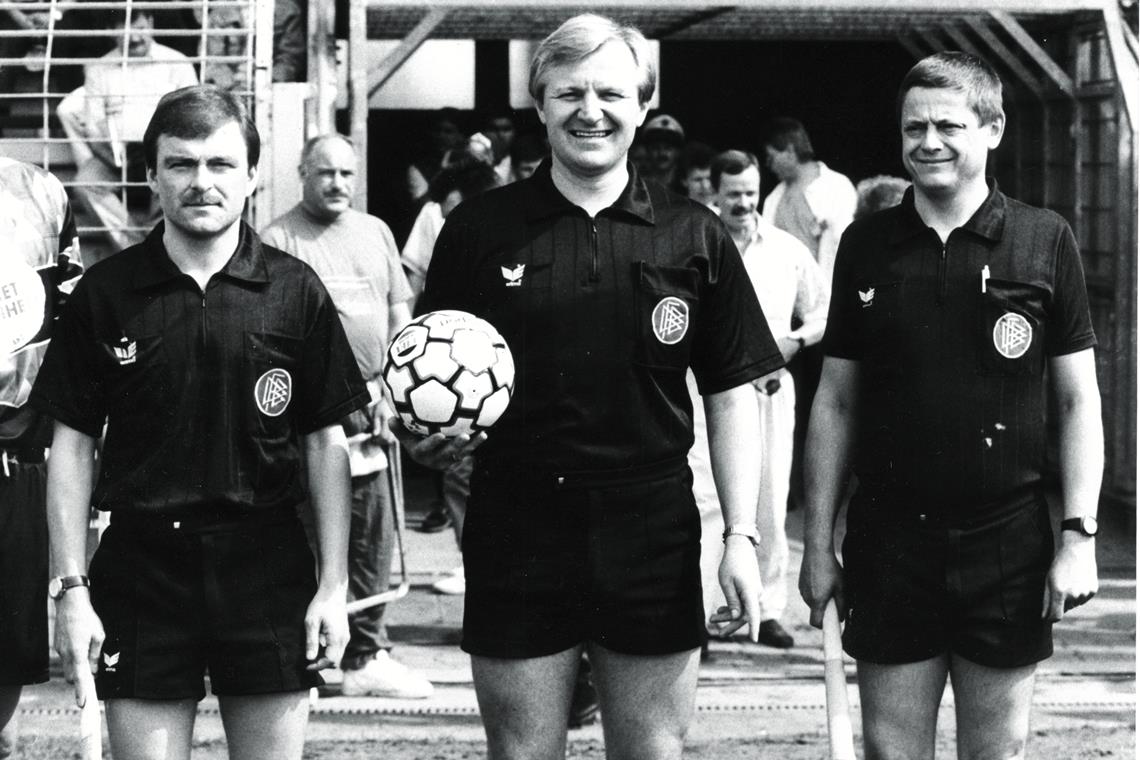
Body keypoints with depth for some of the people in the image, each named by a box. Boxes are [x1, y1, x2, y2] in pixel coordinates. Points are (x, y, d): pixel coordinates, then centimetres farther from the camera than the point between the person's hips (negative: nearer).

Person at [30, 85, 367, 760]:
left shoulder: (295, 291, 1)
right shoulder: (105, 293, 1)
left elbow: (326, 442, 4)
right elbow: (73, 447, 4)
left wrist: (334, 586, -1)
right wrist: (72, 591, -2)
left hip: (268, 568, 0)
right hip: (142, 569, 0)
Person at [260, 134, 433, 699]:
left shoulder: (375, 233, 15)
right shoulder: (277, 241, -4)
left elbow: (400, 315, 17)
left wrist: (394, 391, 6)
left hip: (371, 408, 6)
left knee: (373, 538, 8)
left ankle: (365, 654, 17)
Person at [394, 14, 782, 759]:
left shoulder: (695, 237, 2)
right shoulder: (480, 230, 1)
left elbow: (732, 394, 5)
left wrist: (741, 537, -1)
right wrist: (424, 433, -13)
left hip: (652, 536, 0)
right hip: (517, 531, 0)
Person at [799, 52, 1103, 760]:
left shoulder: (1045, 240, -1)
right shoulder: (867, 245, 5)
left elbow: (1078, 400, 2)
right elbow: (835, 403, 9)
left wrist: (1080, 536, -5)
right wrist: (818, 543, 7)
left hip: (1006, 541, -1)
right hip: (890, 538, 1)